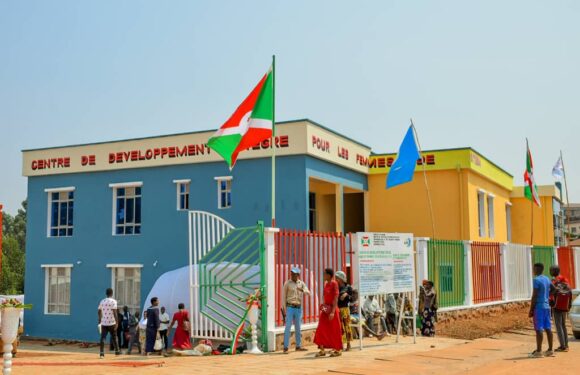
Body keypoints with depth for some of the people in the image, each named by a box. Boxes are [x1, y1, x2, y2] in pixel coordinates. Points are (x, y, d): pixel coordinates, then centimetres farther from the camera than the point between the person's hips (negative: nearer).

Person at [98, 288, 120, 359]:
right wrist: (117, 322, -13)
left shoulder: (102, 301, 7)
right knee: (114, 337, 11)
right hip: (111, 323, -3)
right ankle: (117, 351, 21)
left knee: (103, 338, 0)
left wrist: (100, 320, 29)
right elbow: (114, 312, -15)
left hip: (104, 323, 3)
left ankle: (102, 353, -9)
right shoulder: (113, 301, -8)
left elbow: (99, 312, 15)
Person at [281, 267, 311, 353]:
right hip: (290, 307, -4)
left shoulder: (301, 283, 6)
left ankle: (298, 346, 19)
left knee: (298, 327, 10)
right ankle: (285, 347, -7)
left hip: (298, 308, 4)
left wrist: (302, 290, -27)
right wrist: (284, 308, -9)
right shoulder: (287, 283, -3)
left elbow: (308, 293, -6)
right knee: (288, 327, -8)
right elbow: (284, 296, -2)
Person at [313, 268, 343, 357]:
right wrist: (323, 306, 8)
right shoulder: (326, 284, 11)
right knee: (321, 330, 4)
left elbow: (336, 298, -17)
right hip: (326, 310, 8)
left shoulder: (334, 283, -12)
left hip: (332, 309, -8)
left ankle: (338, 350, 13)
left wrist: (333, 311, -21)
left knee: (334, 330, 1)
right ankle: (322, 349, 10)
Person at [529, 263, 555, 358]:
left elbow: (534, 296, -15)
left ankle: (538, 351, -6)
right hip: (546, 307, 8)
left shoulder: (536, 280, -13)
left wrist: (531, 310, -11)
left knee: (539, 329, -7)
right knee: (548, 328, 8)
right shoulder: (547, 279, 12)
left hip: (539, 307, -8)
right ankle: (550, 350, 11)